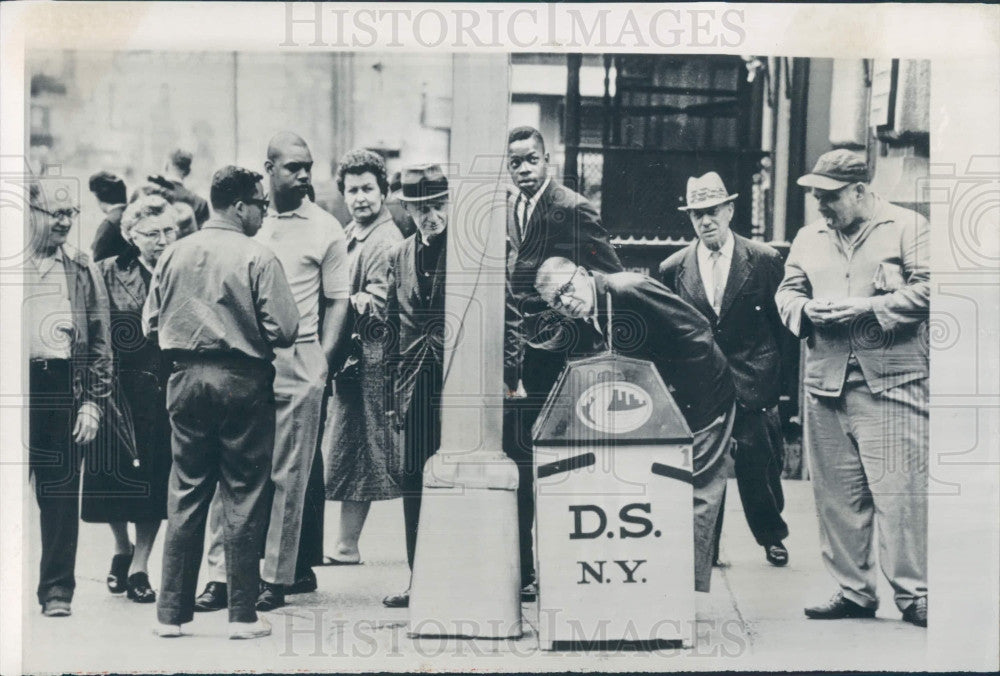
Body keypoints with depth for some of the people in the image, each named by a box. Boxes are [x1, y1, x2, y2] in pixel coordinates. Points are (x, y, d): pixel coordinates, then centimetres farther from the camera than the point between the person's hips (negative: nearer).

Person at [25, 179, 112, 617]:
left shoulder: (83, 270, 11)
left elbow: (100, 344, 9)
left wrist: (93, 402, 1)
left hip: (64, 389, 1)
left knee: (62, 494, 3)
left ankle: (57, 589, 11)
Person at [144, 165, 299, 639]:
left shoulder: (174, 255, 4)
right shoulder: (257, 258, -10)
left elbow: (150, 324, 8)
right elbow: (284, 331, -13)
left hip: (187, 380, 4)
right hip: (242, 381, -4)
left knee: (185, 494, 11)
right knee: (243, 497, 3)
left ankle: (172, 612, 14)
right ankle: (243, 615, 6)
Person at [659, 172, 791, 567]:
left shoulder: (764, 261, -1)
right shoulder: (673, 269, 4)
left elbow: (782, 321, 4)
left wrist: (779, 377, 3)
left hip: (752, 383, -1)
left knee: (759, 462, 4)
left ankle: (772, 537, 26)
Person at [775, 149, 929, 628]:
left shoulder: (908, 227, 4)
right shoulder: (808, 238, 19)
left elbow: (927, 289, -5)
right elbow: (786, 292, 20)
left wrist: (867, 308, -14)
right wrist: (806, 309, -3)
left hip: (890, 381, -5)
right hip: (826, 383, 5)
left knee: (900, 490, -7)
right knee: (836, 493, 5)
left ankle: (914, 593, 1)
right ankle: (853, 591, 14)